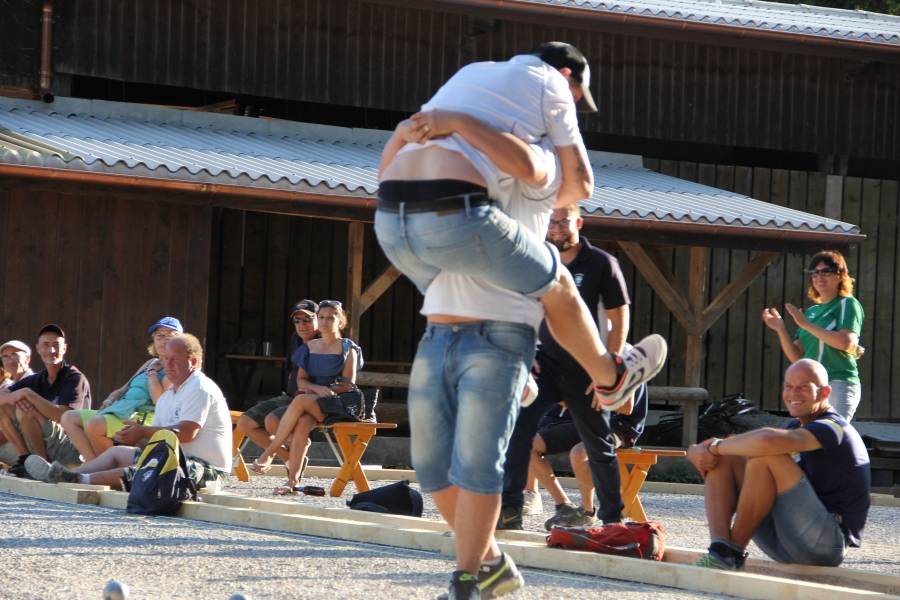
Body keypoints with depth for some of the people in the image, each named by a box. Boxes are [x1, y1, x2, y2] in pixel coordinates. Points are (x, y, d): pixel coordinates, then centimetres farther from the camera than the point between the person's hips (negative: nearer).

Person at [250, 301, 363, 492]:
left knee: (301, 401, -35)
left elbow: (349, 384, -1)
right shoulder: (309, 347, 18)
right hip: (308, 398, 4)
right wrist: (317, 388, -11)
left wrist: (328, 390, -18)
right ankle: (293, 479, -37)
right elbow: (301, 380, 11)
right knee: (303, 423, -34)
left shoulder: (347, 349, 6)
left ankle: (268, 454, -29)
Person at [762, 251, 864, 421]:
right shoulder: (811, 311, 19)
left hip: (838, 386, -8)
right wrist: (781, 330, -1)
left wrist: (806, 325, -15)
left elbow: (846, 342, -18)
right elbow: (797, 357, 15)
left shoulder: (847, 304, 0)